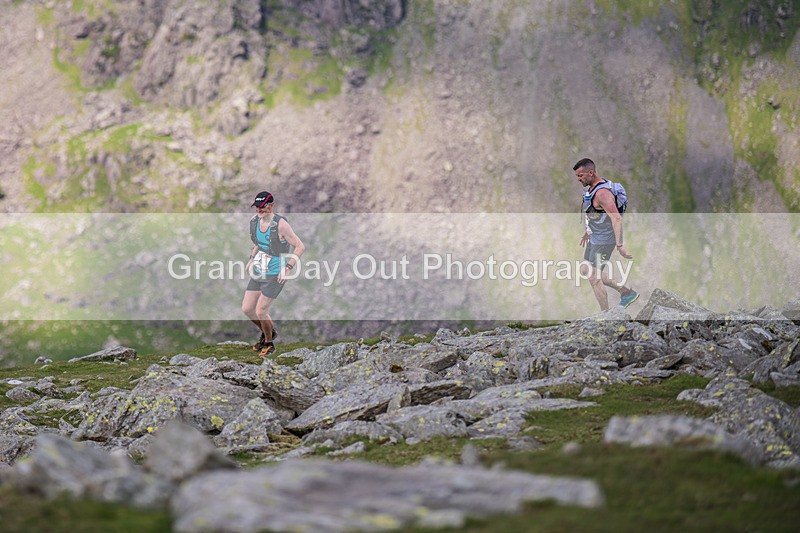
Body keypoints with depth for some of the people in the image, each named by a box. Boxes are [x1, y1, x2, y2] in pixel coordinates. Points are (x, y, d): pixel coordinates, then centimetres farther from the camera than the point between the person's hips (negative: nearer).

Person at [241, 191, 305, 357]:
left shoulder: (280, 224, -22)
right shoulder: (255, 221, 0)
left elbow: (300, 247, -17)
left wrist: (287, 268, -22)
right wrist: (252, 259, 12)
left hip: (275, 275, -7)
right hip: (258, 272, 7)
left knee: (260, 312, -5)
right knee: (247, 309, 7)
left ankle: (269, 343, 21)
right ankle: (268, 332, 34)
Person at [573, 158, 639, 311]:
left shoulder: (602, 192, -27)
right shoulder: (593, 187, 5)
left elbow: (617, 219, -34)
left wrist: (619, 245, -39)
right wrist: (588, 231, 32)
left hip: (604, 240, -10)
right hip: (595, 237, 10)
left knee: (594, 277, -4)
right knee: (586, 270, 18)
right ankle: (626, 292, 25)